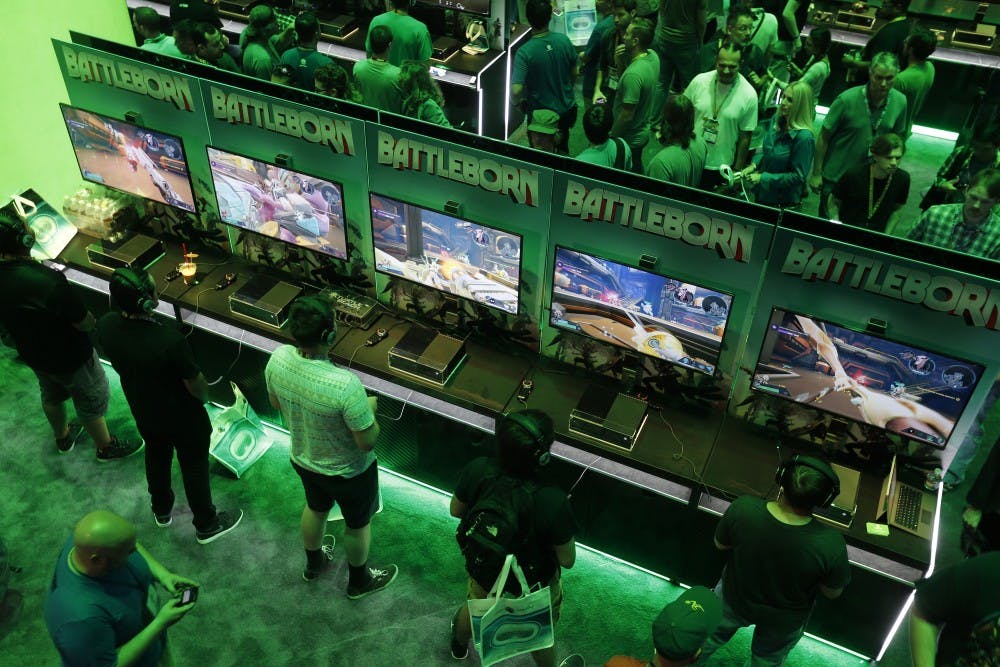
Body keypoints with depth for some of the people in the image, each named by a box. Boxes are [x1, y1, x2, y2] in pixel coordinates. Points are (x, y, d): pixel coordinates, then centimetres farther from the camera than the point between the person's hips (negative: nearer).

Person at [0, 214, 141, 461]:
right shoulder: (48, 281, -40)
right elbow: (84, 323, -27)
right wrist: (94, 324, -6)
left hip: (31, 353, 7)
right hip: (70, 357, -7)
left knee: (51, 395, 32)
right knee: (91, 401, 19)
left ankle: (63, 437, 57)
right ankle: (106, 447, 41)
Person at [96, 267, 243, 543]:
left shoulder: (106, 326, -23)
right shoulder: (171, 341, -40)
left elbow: (119, 363, -1)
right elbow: (196, 385, -24)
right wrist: (203, 396, -1)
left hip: (143, 413, 6)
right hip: (182, 418, -5)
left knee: (156, 457, 31)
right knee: (194, 468, 19)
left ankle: (161, 510, 57)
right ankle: (206, 525, 41)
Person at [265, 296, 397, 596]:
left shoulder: (278, 358, -24)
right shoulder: (346, 385, -42)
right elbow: (368, 442, -29)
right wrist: (369, 409, -12)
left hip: (303, 459, 5)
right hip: (348, 471, -5)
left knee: (315, 508, 34)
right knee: (358, 524, 24)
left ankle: (314, 563, 62)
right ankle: (359, 581, 51)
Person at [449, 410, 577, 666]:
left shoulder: (478, 470, -32)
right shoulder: (552, 502, -41)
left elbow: (456, 510, -10)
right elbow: (567, 560, -24)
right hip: (533, 583, -3)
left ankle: (459, 643, 69)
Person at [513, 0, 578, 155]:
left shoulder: (524, 52, -26)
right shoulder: (564, 40, -13)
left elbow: (516, 91, -32)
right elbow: (574, 75, 1)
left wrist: (517, 101, -9)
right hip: (567, 109, 4)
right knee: (563, 149, 29)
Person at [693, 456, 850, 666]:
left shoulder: (742, 509, -35)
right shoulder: (830, 544, -37)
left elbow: (720, 544, -13)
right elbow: (832, 592, -17)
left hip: (736, 600, 1)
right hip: (785, 620, -1)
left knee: (712, 635, 34)